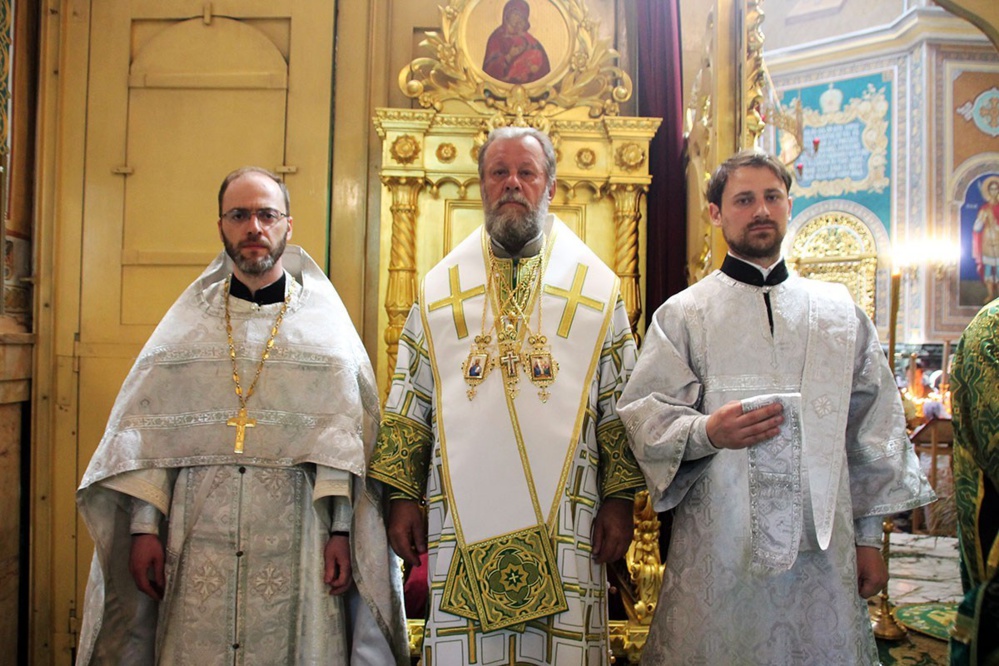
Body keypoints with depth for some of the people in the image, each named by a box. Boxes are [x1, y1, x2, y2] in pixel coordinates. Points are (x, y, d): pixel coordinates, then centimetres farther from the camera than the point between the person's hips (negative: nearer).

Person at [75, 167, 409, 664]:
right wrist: (145, 526, -2)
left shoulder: (324, 322, 4)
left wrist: (341, 530, -9)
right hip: (198, 541, 2)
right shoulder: (187, 322, 9)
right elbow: (148, 433, 5)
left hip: (295, 544, -1)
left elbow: (349, 435, -2)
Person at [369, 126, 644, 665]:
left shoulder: (597, 289, 7)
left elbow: (620, 404, 5)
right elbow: (408, 403, 9)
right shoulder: (438, 290, 10)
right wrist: (403, 497, 3)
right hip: (461, 517, 1)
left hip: (565, 520, 0)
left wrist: (619, 500, -1)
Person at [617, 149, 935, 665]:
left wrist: (869, 535, 9)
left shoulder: (838, 310, 11)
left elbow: (874, 426, 12)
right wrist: (707, 431, -22)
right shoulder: (682, 314, 3)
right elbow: (643, 414, -4)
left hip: (824, 546, 3)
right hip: (720, 551, -2)